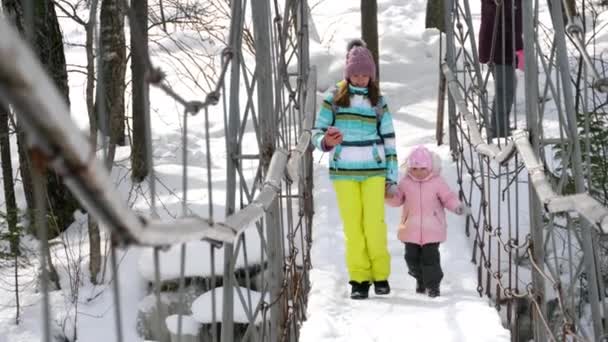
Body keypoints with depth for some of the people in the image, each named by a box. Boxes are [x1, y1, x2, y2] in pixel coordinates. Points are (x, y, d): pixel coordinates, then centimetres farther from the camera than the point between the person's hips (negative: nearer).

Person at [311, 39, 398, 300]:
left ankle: (381, 275, 9)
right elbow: (317, 132, 3)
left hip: (373, 171, 0)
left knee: (375, 223, -4)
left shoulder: (378, 101, 7)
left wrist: (392, 175, 4)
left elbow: (388, 139, 9)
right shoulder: (333, 98, 2)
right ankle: (359, 278, 5)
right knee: (352, 225, -1)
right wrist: (326, 141, -21)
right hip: (343, 172, 0)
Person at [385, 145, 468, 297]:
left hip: (432, 230, -3)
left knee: (430, 257, -6)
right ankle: (421, 279, 32)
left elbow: (448, 198, -1)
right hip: (411, 230, 3)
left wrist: (458, 207, -18)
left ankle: (433, 284, 8)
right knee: (412, 257, 9)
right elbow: (397, 199, 7)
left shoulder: (437, 182, -4)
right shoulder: (406, 182, 1)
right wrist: (390, 195, -14)